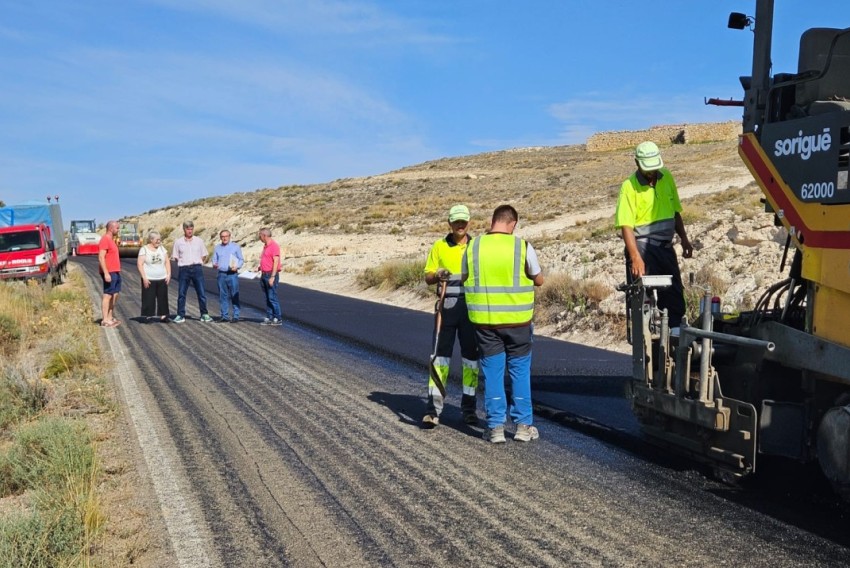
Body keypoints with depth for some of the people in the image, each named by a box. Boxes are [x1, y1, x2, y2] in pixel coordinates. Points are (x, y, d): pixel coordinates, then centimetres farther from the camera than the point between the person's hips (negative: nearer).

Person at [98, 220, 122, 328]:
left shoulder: (111, 240, 17)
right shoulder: (105, 240, -13)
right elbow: (101, 258, -20)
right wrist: (106, 273, -25)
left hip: (115, 272, 10)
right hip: (109, 273, -10)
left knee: (115, 295, 12)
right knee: (108, 295, -7)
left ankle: (110, 317, 19)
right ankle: (105, 320, -5)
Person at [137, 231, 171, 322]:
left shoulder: (162, 248, 10)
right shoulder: (144, 249, -3)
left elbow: (167, 262, 12)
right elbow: (139, 264, -7)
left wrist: (169, 274, 2)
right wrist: (144, 277, -13)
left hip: (162, 279, 4)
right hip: (149, 280, -4)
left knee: (163, 298, 3)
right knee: (149, 299, -3)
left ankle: (163, 315, 7)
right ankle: (147, 316, 2)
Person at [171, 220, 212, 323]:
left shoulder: (199, 241, 7)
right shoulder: (178, 242, 4)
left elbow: (204, 256, 13)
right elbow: (175, 257, 9)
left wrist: (198, 263, 5)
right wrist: (184, 262, 3)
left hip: (197, 268, 0)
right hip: (184, 269, 0)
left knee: (201, 293, 0)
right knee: (181, 294, 2)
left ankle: (204, 314, 8)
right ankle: (181, 315, 9)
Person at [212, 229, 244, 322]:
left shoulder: (236, 246, 6)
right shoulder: (217, 248, 15)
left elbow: (241, 260, 6)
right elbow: (214, 260, 16)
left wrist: (237, 266, -13)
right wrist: (214, 265, -7)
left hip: (232, 274, -3)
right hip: (221, 275, 3)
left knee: (234, 296, -5)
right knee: (223, 296, 4)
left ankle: (236, 316, -3)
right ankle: (225, 316, 10)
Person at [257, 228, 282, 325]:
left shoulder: (274, 246, -13)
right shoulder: (265, 246, 16)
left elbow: (276, 262, -19)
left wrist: (272, 277, -23)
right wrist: (259, 269, 11)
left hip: (271, 275, -9)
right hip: (264, 275, 9)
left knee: (272, 297, -8)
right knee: (267, 298, 9)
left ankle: (278, 319, -3)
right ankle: (269, 318, 13)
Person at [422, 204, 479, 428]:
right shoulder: (439, 246, 6)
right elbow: (427, 278, 7)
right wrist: (437, 275, -13)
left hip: (471, 308, 1)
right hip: (447, 307, -1)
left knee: (471, 357, 7)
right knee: (441, 356, -4)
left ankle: (469, 408, 19)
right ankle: (433, 410, -2)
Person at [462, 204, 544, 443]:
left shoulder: (473, 246, -2)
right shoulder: (522, 246, -8)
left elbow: (465, 279, 9)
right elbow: (539, 280, 3)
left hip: (484, 320, 1)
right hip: (517, 319, -1)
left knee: (492, 372, 9)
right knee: (520, 371, 11)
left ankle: (495, 426, 10)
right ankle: (523, 425, 15)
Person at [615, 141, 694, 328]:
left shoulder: (667, 177, 7)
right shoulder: (630, 186, -11)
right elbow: (626, 226, -17)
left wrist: (684, 240, 14)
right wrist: (636, 257, -26)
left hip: (665, 247, 6)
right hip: (642, 247, -6)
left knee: (675, 297, 11)